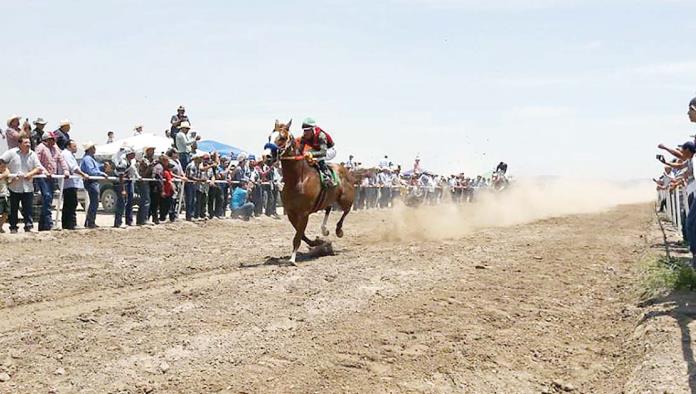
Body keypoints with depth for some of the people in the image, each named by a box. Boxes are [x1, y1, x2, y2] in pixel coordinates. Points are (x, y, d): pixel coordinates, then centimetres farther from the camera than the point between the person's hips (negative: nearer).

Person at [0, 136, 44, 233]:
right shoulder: (12, 153, -3)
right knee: (13, 209, 7)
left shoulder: (33, 155, 4)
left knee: (28, 209, 1)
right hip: (14, 187, -1)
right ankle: (13, 227, 16)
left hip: (28, 187, 1)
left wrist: (30, 174, -13)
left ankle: (28, 227, 6)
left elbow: (39, 168, 2)